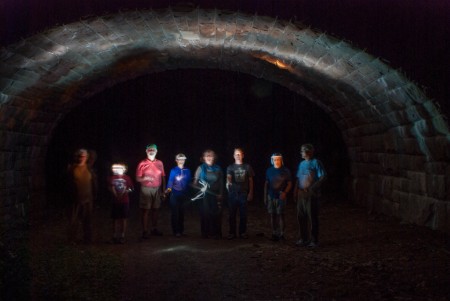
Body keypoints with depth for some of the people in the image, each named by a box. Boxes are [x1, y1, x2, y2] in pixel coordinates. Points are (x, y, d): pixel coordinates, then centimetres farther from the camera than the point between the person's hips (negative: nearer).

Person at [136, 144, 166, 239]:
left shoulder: (160, 163, 8)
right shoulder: (142, 164, -2)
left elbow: (163, 177, 10)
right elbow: (138, 178, -2)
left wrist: (164, 190, 7)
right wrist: (145, 178, -21)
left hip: (157, 189, 3)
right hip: (146, 189, -3)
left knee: (156, 209, 9)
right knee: (145, 210, -2)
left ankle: (154, 229, 22)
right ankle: (145, 231, 3)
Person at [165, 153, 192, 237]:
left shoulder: (187, 171, 6)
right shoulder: (173, 170, -3)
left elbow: (189, 182, 9)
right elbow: (170, 181, -9)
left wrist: (187, 194, 6)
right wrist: (168, 189, -27)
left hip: (184, 194, 3)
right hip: (175, 194, -3)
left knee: (182, 212, 7)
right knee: (175, 212, -2)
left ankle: (181, 230, 17)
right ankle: (176, 231, 2)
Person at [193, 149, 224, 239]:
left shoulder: (218, 169, 8)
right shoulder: (201, 168, 4)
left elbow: (221, 182, 9)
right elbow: (195, 182, 4)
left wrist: (221, 194, 2)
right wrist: (200, 188, -13)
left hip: (215, 195, 1)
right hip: (204, 195, -1)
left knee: (216, 213, -3)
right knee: (205, 213, -1)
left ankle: (216, 233, 5)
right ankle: (205, 233, 8)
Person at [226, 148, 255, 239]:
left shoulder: (247, 167, 7)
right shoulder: (230, 167, 5)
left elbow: (250, 180, 9)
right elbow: (228, 177, -12)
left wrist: (250, 193, 2)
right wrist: (228, 182, -35)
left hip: (244, 193, 0)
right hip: (233, 193, 0)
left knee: (243, 214, 4)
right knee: (232, 214, 3)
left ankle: (243, 232, 14)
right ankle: (232, 232, 10)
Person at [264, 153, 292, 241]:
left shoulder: (286, 171, -1)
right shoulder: (269, 170, 7)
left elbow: (289, 184, 1)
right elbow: (266, 184, 11)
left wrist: (285, 192, -15)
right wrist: (265, 196, 8)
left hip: (281, 197, -3)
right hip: (271, 196, 3)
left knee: (280, 215, -5)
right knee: (272, 215, 4)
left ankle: (281, 234, 2)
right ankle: (274, 234, 11)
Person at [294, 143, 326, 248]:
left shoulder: (316, 163, -6)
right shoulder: (301, 163, 15)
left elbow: (323, 176, -12)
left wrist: (312, 188, -18)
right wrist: (295, 191, 12)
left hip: (311, 195, -7)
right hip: (301, 195, 7)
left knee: (312, 218, -3)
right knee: (301, 217, 8)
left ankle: (314, 240, 4)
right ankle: (303, 239, 18)